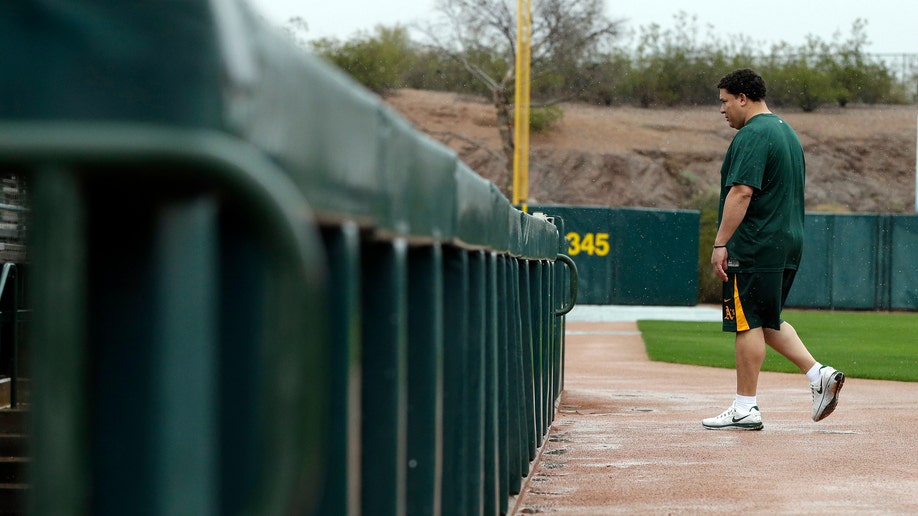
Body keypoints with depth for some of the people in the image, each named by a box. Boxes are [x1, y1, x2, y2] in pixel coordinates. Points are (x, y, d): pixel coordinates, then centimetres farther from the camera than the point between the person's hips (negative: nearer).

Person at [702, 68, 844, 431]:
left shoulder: (752, 135, -13)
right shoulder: (786, 132, 19)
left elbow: (741, 192, -22)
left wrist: (720, 243, -21)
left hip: (754, 248, -10)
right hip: (788, 245, 10)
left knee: (748, 323, -4)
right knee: (767, 321, 17)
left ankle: (745, 409, -1)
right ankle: (819, 374, 5)